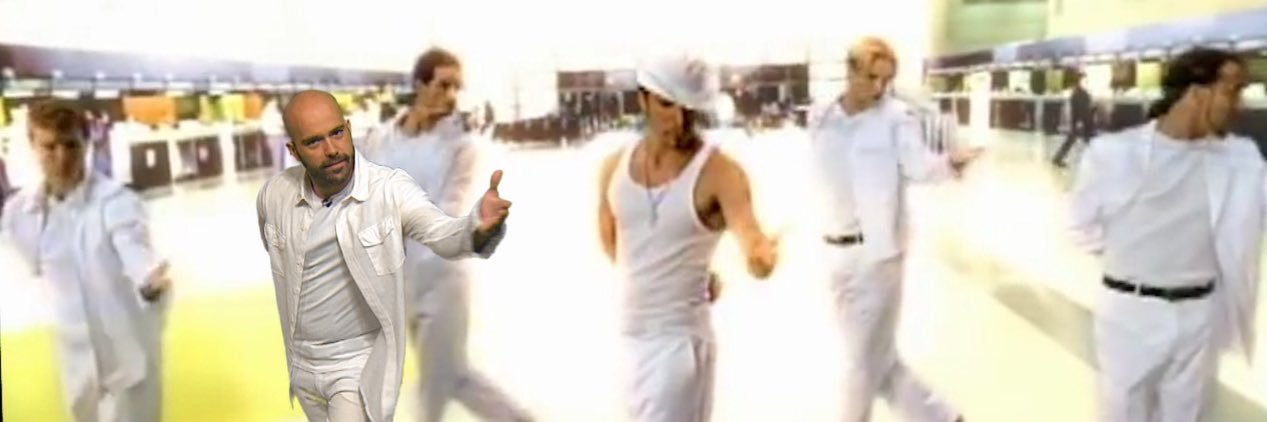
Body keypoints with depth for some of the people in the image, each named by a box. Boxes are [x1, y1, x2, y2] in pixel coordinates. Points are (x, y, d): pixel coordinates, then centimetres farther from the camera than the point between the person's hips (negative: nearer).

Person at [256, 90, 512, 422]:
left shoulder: (390, 189, -22)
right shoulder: (274, 195, -9)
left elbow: (443, 235, -39)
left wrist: (479, 227, -61)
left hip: (361, 365, -5)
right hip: (302, 364, 5)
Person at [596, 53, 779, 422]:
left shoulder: (719, 172, -16)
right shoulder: (615, 167, 0)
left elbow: (752, 242, -30)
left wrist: (762, 257, -51)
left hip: (681, 336, -6)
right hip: (627, 333, 6)